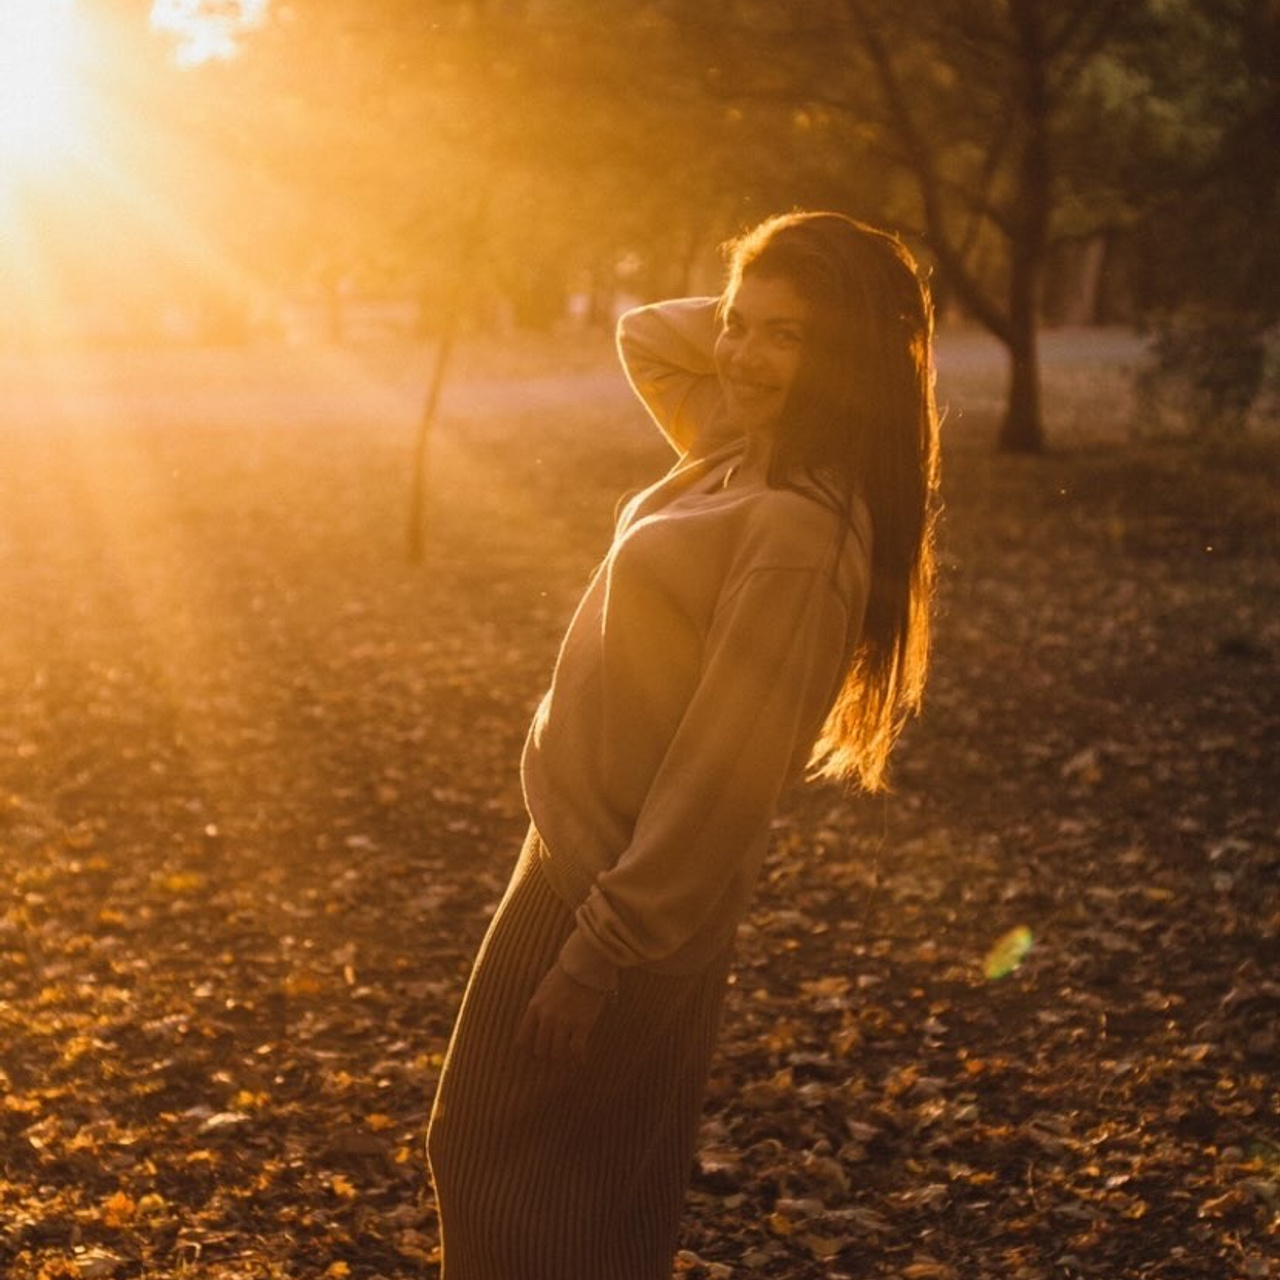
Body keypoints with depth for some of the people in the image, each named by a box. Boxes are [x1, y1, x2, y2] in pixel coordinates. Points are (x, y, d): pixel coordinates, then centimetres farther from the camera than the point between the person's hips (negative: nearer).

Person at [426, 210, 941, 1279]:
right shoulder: (749, 455, 2)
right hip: (592, 858, 10)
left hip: (628, 889, -10)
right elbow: (648, 335, 20)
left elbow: (719, 773, -25)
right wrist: (751, 316, 4)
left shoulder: (797, 532, -25)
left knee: (507, 1175, 5)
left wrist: (596, 953, -21)